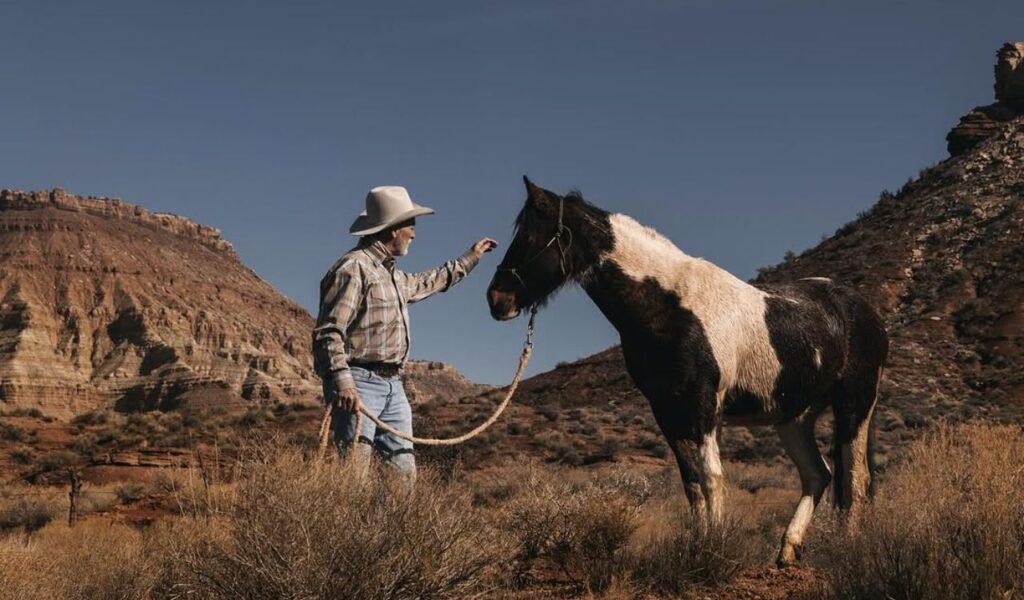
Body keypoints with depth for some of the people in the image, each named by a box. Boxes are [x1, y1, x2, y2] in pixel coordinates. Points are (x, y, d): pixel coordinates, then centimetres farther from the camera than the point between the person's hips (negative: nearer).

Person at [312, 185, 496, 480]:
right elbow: (328, 332, -19)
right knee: (353, 470, -16)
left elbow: (426, 283, 42)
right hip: (359, 383, -10)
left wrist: (469, 258, 48)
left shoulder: (393, 274, 20)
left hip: (393, 385, 10)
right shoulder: (353, 268, -11)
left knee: (404, 470, 8)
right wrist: (342, 382, -29)